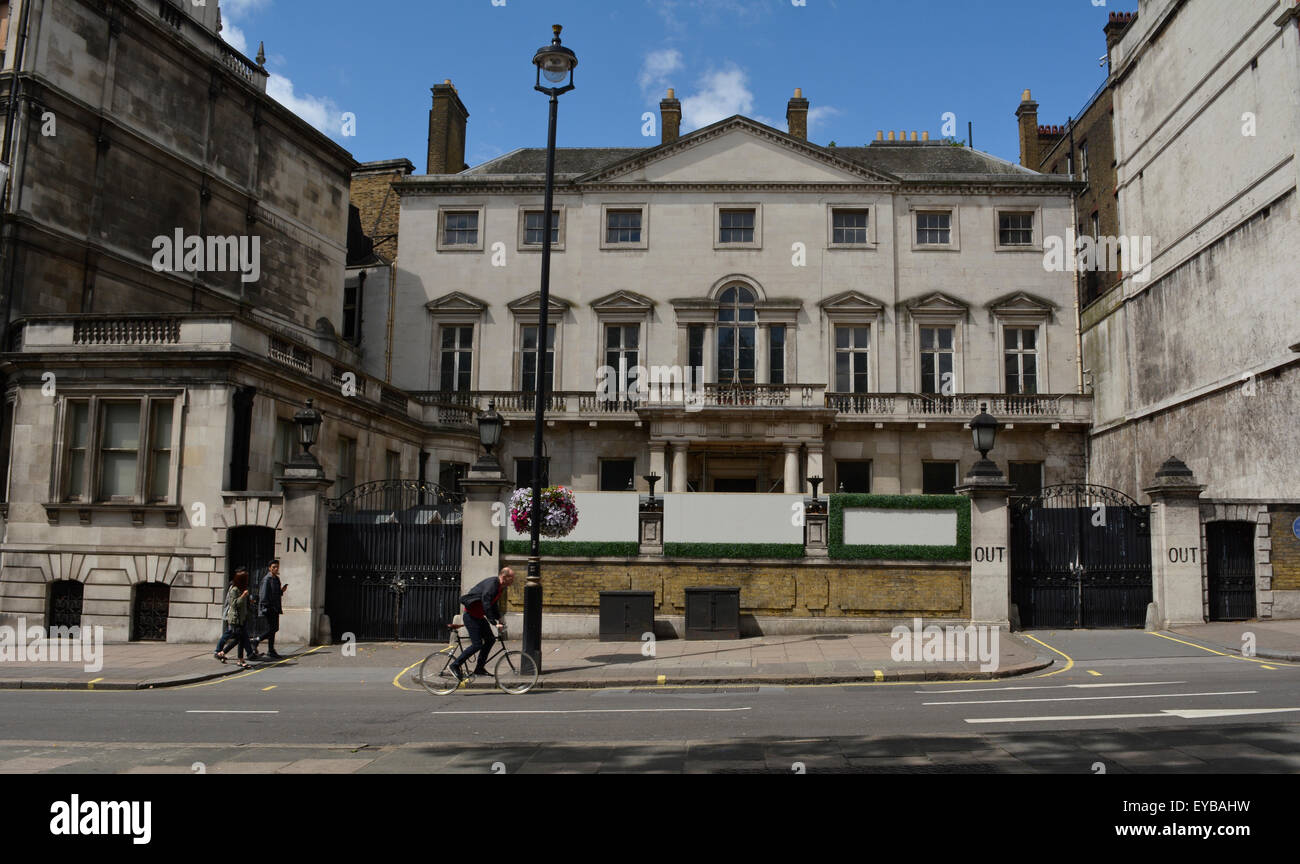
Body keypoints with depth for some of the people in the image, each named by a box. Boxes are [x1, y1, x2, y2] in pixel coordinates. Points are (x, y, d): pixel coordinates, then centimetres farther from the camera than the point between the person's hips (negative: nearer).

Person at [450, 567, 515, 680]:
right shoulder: (491, 584, -24)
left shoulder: (501, 587, 7)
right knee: (477, 644, -12)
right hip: (471, 616, -10)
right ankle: (455, 665, -1)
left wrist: (498, 618, 12)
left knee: (490, 640, 6)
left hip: (479, 616, 10)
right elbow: (486, 605, -31)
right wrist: (494, 623, -32)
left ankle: (479, 668, 15)